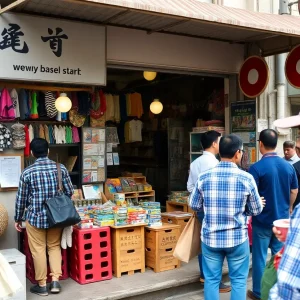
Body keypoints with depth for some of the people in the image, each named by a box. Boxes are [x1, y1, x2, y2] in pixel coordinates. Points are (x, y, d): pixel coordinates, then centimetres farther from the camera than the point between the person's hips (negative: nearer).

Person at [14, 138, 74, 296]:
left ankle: (41, 285, 17)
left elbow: (21, 198, -4)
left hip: (35, 217, -3)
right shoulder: (61, 168, -4)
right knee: (54, 247, 18)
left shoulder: (27, 172, -10)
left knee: (38, 250, 8)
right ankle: (55, 281, 14)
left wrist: (18, 219, 9)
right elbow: (70, 192, 2)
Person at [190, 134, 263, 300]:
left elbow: (194, 205, 5)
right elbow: (256, 210, -1)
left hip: (210, 237, 2)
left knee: (211, 280, 12)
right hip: (238, 238, -2)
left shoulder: (203, 177, -6)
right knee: (238, 280, 13)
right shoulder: (246, 178, -11)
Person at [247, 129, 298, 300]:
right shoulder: (288, 166, 0)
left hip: (262, 220, -5)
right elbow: (294, 191, 10)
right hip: (282, 219, 5)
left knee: (260, 257, 7)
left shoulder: (257, 168, -17)